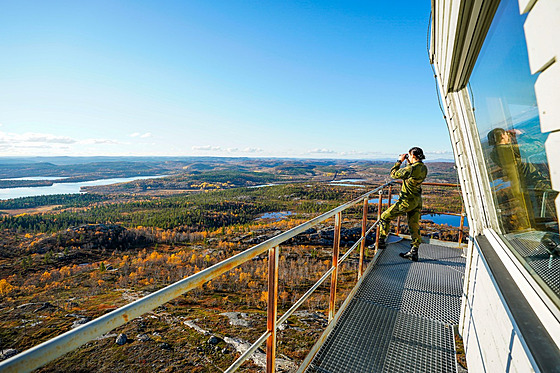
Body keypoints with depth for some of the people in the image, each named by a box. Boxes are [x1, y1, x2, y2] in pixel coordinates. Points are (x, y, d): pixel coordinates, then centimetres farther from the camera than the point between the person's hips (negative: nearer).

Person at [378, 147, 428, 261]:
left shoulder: (411, 169, -22)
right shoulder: (423, 168, 4)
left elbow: (393, 174, -11)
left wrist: (399, 161, -1)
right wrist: (409, 162, 17)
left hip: (407, 201, -9)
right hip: (417, 200, 9)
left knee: (385, 217, 5)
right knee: (414, 226, 13)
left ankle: (381, 242, 13)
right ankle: (414, 253, 18)